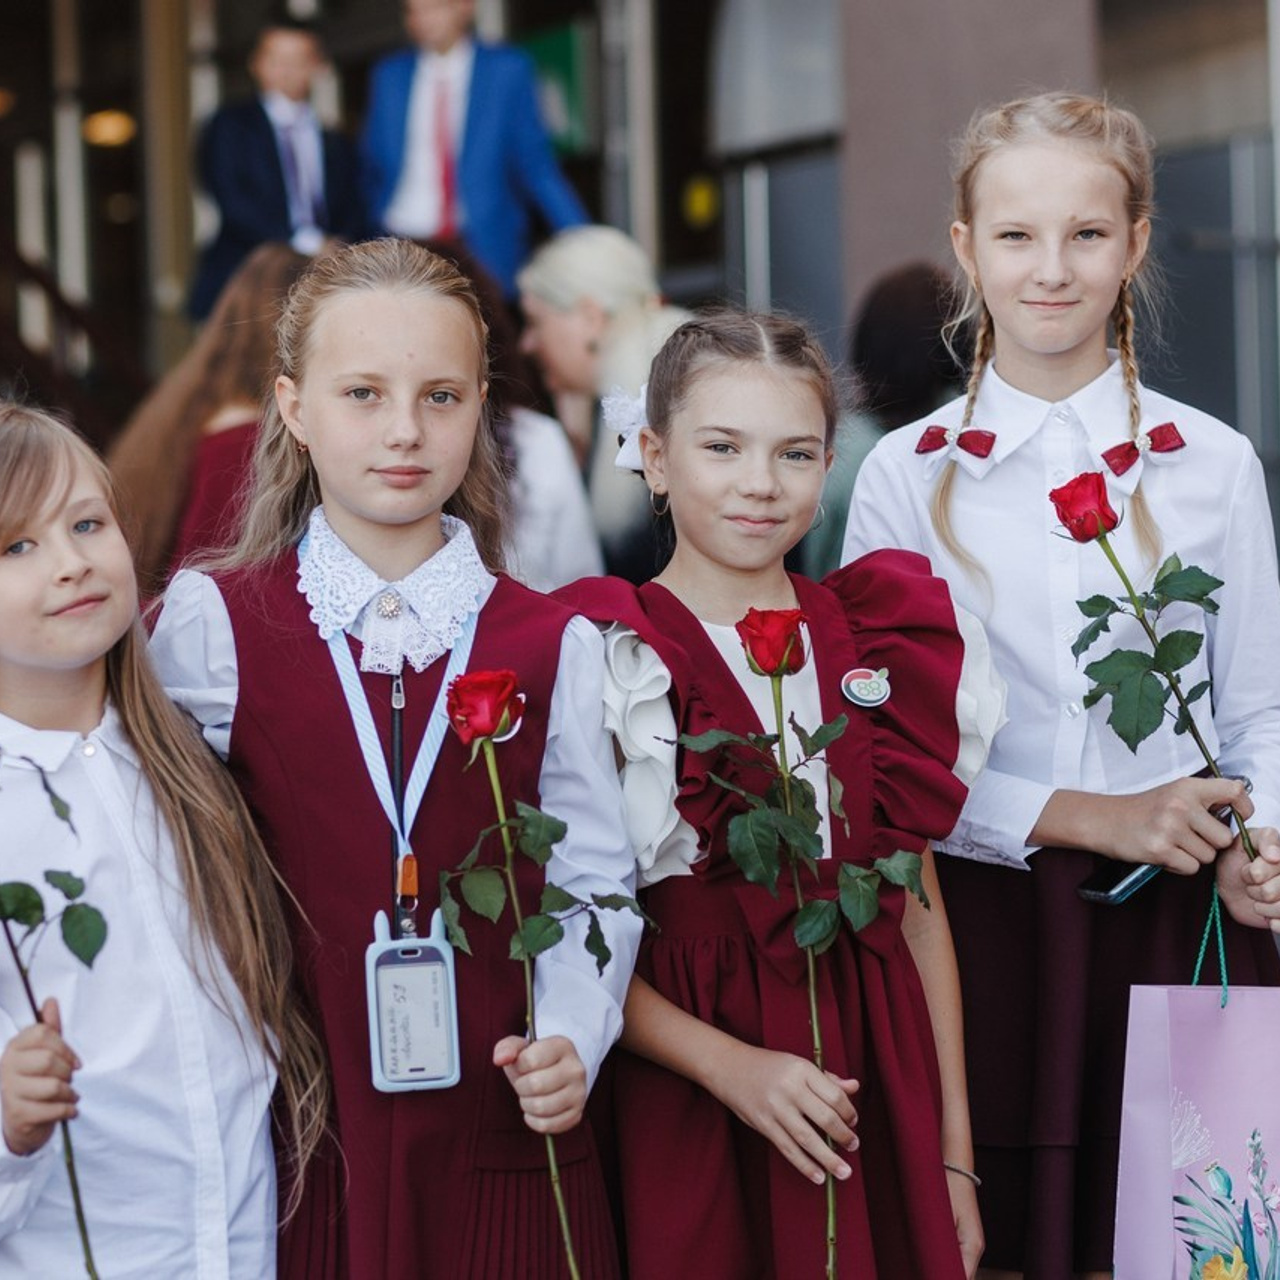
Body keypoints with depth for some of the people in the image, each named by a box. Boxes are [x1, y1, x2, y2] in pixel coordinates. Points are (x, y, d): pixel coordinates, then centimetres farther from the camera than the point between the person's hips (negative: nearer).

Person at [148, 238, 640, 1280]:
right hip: (296, 1133, -1)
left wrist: (571, 1042, -11)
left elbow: (592, 882, 4)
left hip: (497, 1132, 1)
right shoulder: (211, 626, 0)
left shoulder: (553, 648, 1)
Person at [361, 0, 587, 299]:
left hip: (484, 250, -2)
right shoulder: (389, 75, 11)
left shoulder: (508, 69, 3)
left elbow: (537, 167, 2)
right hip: (402, 248, 2)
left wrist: (582, 241, -6)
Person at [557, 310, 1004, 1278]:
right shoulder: (606, 661, -6)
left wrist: (955, 1161, 6)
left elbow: (919, 908, 9)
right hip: (684, 1116, -4)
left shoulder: (881, 643, 7)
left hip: (875, 1092, 4)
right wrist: (733, 1066, -21)